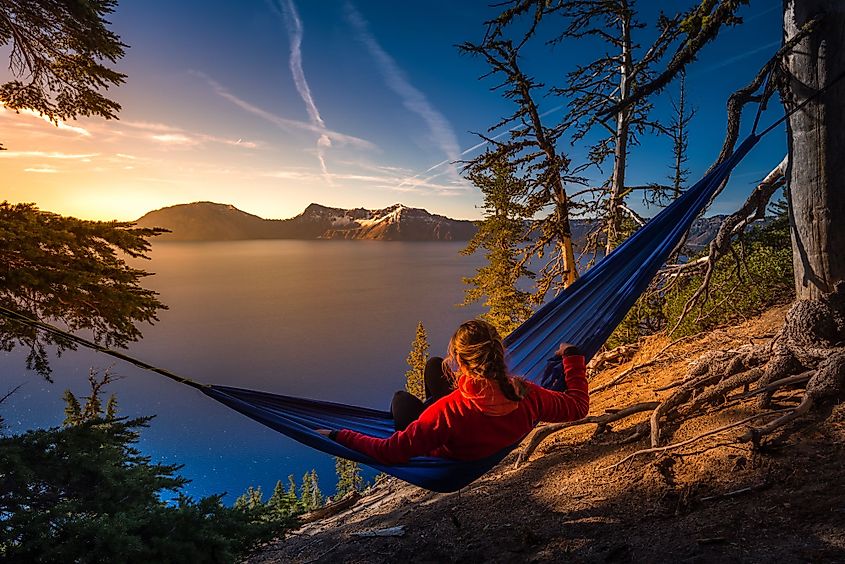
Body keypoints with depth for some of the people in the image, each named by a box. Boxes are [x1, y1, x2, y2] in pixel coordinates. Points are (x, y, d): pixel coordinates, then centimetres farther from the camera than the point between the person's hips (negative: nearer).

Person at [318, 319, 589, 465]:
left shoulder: (448, 411, -45)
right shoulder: (526, 395, -32)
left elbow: (389, 452, -39)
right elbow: (578, 405, -14)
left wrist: (339, 435, -27)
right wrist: (572, 356, -1)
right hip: (492, 452, 4)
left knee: (401, 398, 19)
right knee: (434, 365, 14)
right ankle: (429, 407, 47)